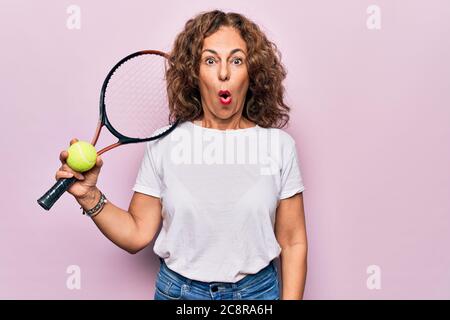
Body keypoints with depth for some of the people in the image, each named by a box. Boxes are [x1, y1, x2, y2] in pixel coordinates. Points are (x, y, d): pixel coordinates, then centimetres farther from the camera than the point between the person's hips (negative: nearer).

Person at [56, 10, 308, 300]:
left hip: (258, 290, 0)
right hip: (177, 290, 0)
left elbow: (293, 242, -3)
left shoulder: (280, 145, -9)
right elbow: (137, 234, -6)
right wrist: (90, 197, -19)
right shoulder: (163, 145, -8)